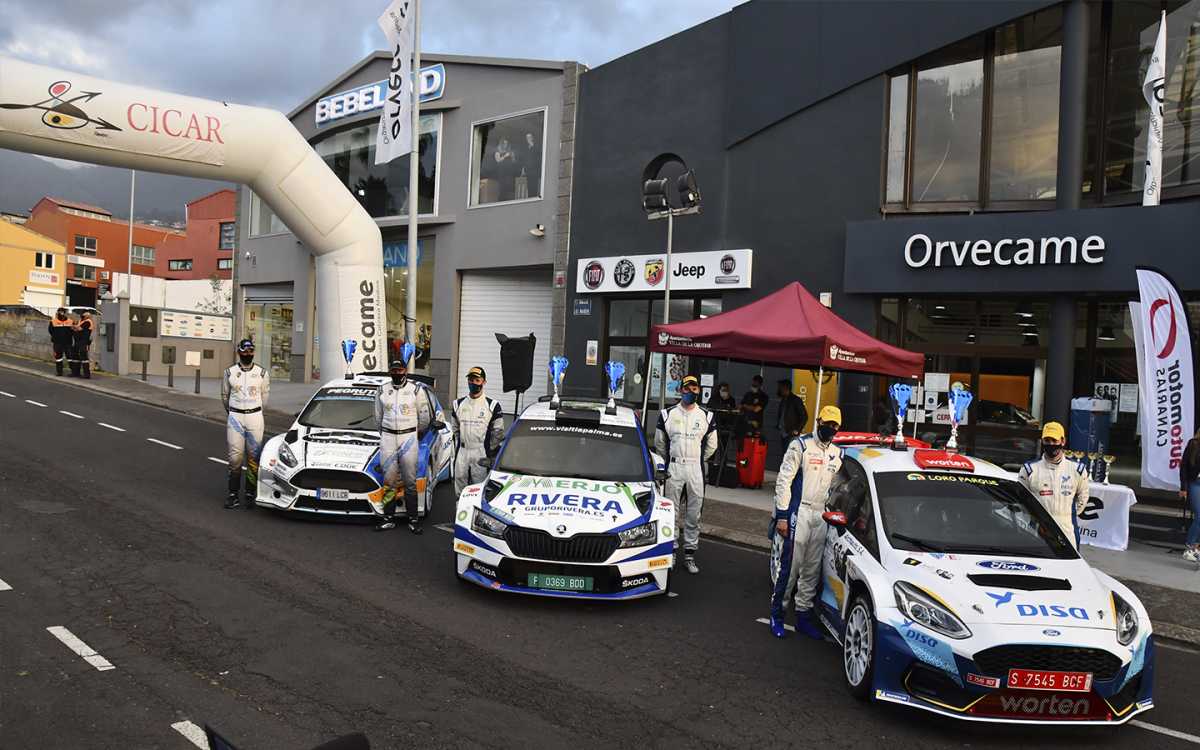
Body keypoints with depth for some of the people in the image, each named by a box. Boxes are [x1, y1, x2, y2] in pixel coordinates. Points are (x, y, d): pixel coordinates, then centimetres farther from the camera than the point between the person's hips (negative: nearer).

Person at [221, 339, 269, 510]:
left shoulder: (262, 373, 4)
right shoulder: (229, 372, 4)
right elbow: (224, 396, 16)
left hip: (255, 416, 0)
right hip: (235, 417, 0)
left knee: (253, 457, 1)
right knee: (235, 457, -2)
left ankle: (251, 494, 8)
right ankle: (233, 494, 4)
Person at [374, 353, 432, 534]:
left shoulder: (416, 389, 0)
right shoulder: (382, 390, 8)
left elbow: (425, 416, 8)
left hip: (409, 437, -2)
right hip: (387, 438, 2)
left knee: (410, 481, -1)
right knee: (389, 481, 4)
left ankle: (413, 519, 5)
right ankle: (389, 519, 10)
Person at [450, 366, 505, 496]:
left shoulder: (492, 405, -1)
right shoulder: (458, 404, 10)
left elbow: (498, 431, 2)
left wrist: (491, 449, 1)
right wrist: (458, 444, 12)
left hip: (481, 453, -4)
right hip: (462, 452, 4)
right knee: (459, 482, 8)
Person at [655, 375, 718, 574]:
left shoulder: (706, 416, 5)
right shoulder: (667, 415, 3)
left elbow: (711, 445, 14)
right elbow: (659, 443, 12)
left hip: (696, 469, 1)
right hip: (674, 468, -1)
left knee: (694, 513, 3)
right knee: (672, 512, 3)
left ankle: (689, 554, 11)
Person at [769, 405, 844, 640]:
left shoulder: (837, 454, 13)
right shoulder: (801, 445, -5)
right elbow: (783, 481, -8)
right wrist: (782, 515, -12)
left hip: (821, 516, 6)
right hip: (798, 513, -6)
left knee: (812, 570, 8)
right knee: (789, 566, -5)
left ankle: (803, 616, 18)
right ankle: (777, 614, 5)